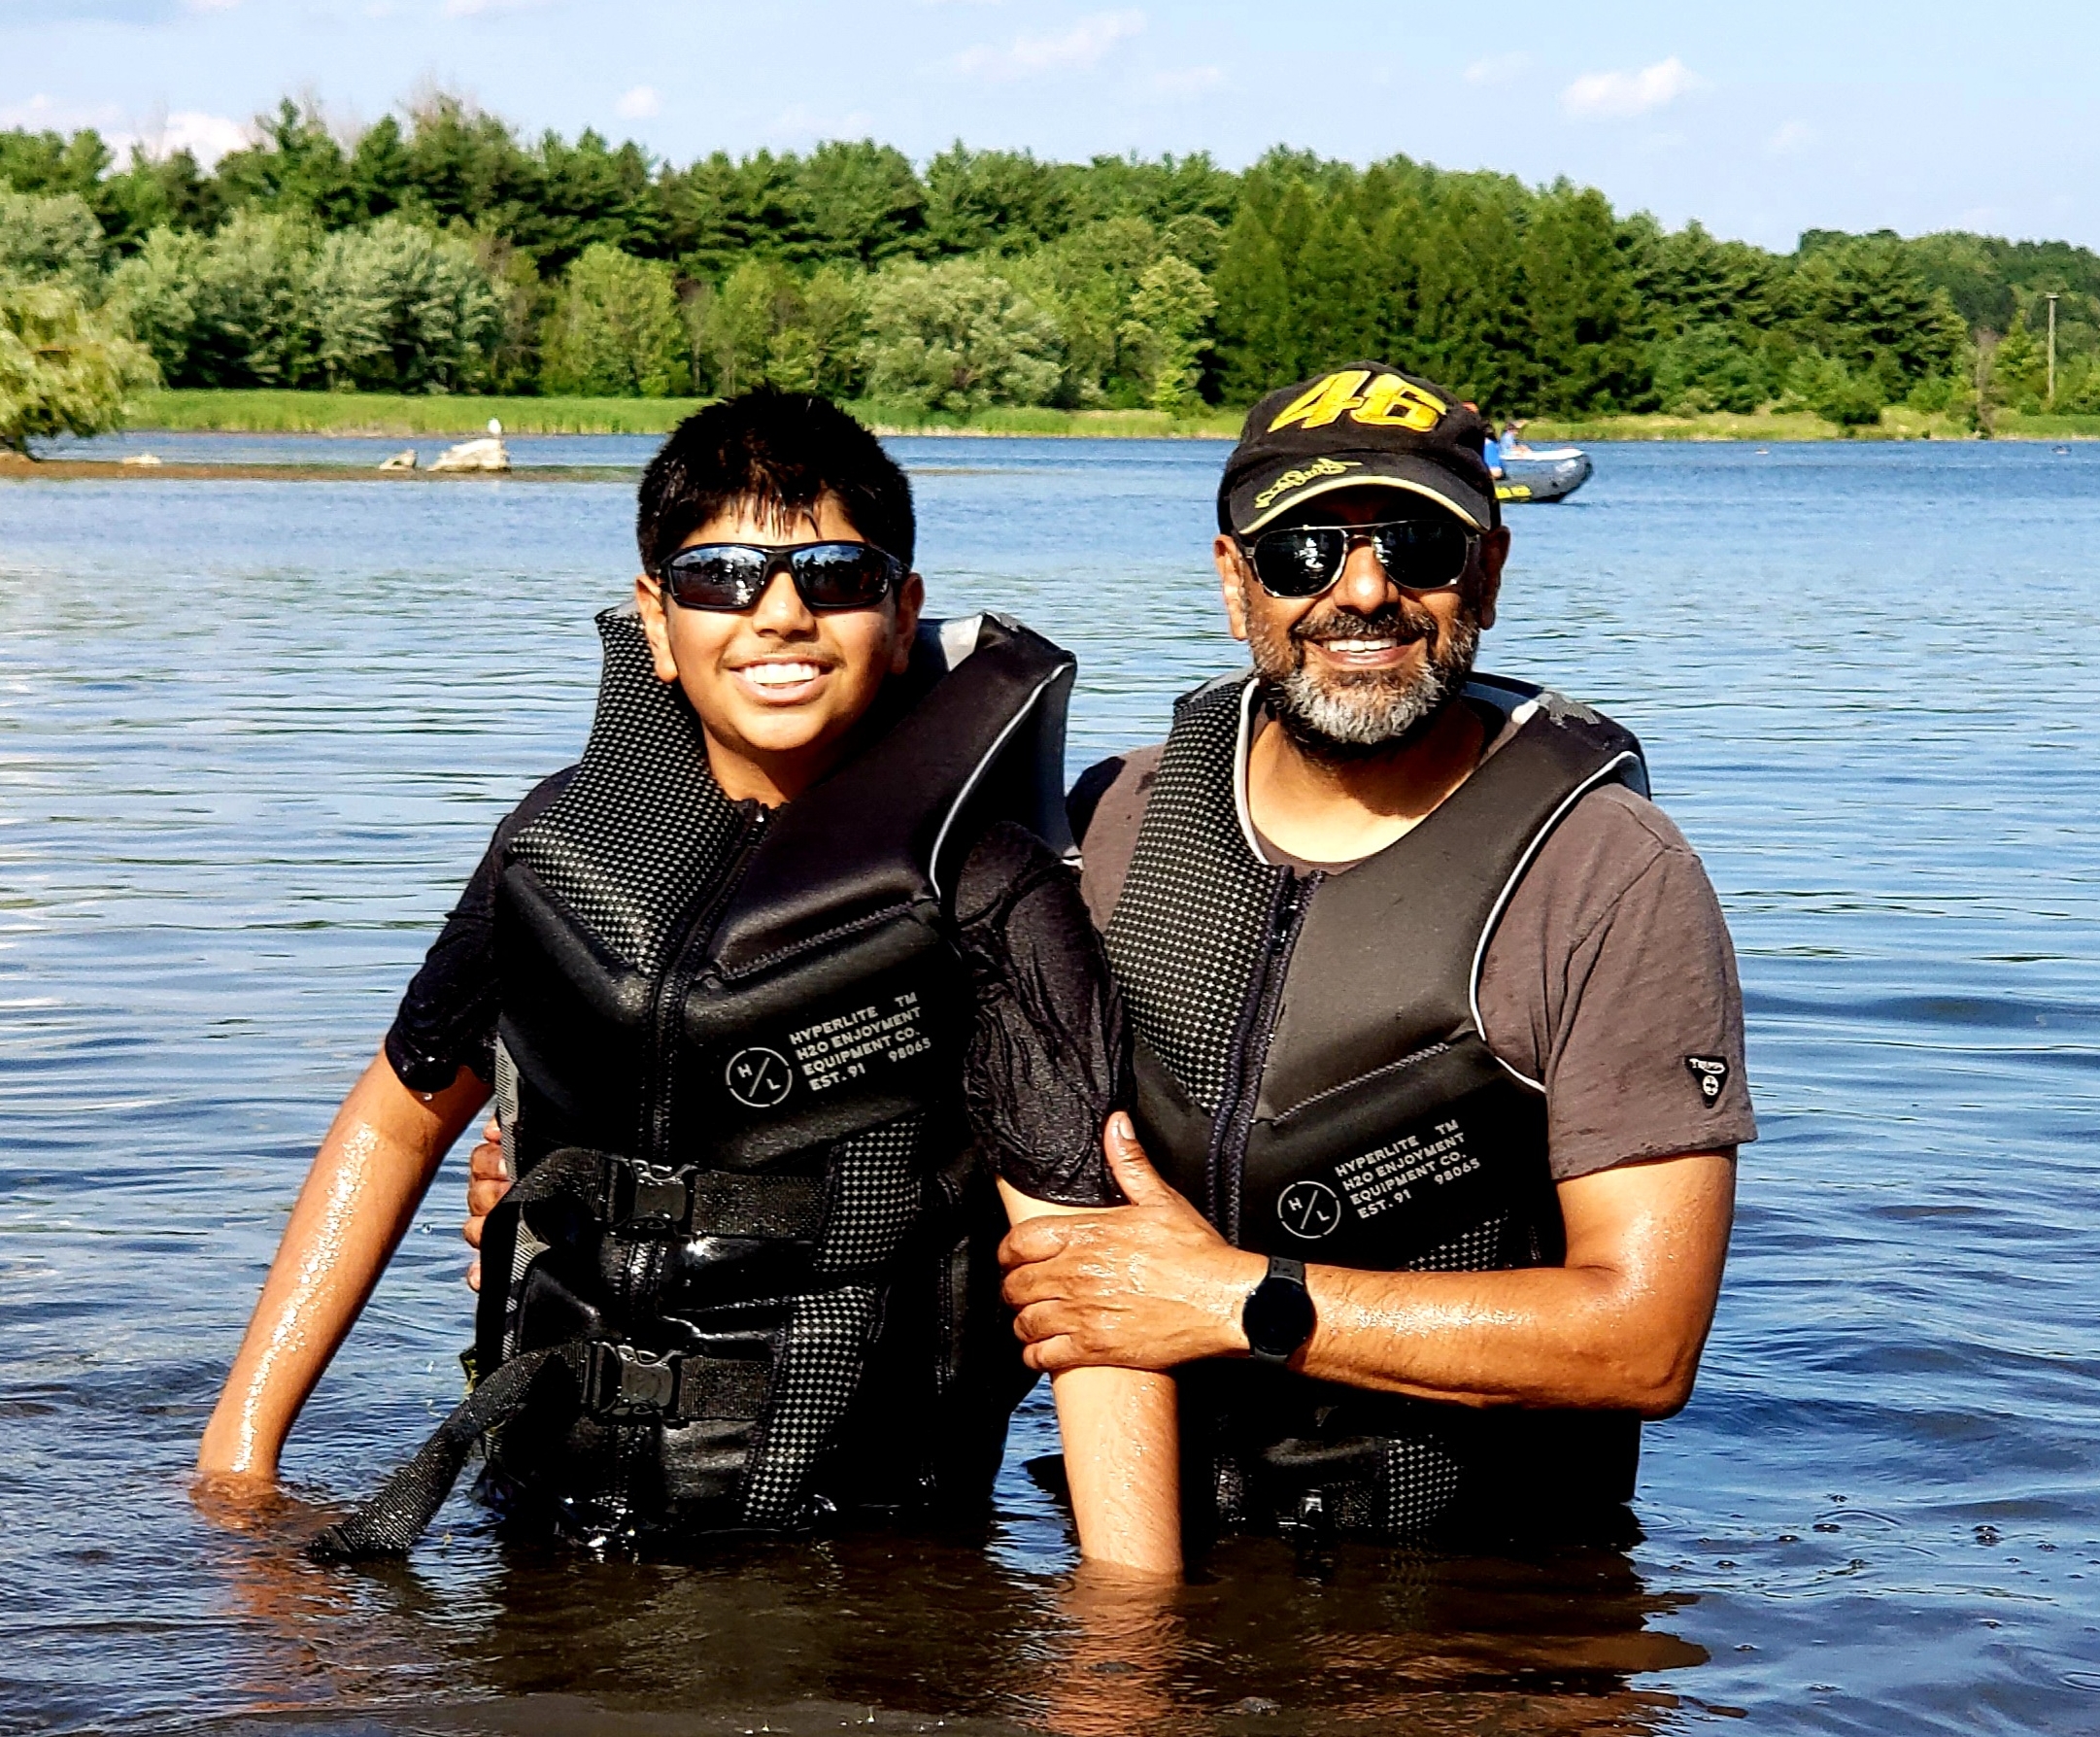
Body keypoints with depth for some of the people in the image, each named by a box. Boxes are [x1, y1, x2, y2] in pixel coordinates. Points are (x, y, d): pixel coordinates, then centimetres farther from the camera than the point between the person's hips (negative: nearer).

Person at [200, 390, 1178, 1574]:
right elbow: (399, 1117, 20)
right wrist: (241, 1441, 15)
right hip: (552, 1537, 4)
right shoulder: (565, 841, 7)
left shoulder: (986, 897, -6)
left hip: (853, 1575, -3)